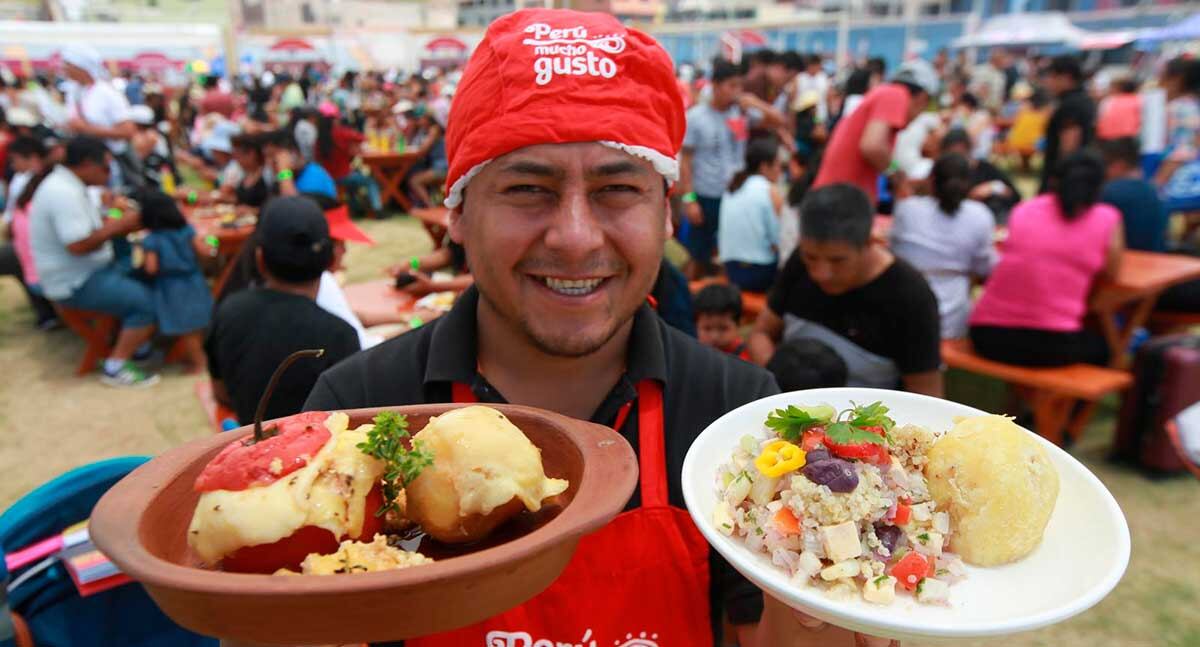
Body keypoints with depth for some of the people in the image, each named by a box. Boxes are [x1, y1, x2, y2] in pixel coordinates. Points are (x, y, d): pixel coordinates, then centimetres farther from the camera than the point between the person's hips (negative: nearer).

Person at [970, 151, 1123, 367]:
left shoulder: (1024, 209, 11)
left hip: (988, 335, 4)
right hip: (1051, 343, -3)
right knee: (1101, 346, 33)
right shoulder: (1106, 218, 2)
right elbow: (1111, 273, 14)